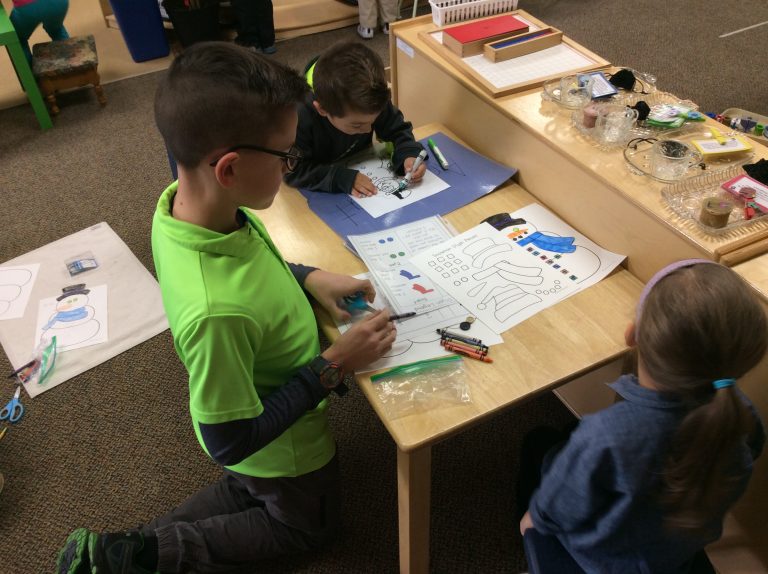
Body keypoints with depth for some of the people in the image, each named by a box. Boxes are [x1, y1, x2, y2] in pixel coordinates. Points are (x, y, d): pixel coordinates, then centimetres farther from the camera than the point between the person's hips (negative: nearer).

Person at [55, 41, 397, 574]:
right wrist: (333, 367, -25)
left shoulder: (183, 200, -20)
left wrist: (308, 277, -11)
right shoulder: (216, 310, -45)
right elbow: (231, 440, -29)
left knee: (252, 492, 36)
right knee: (309, 528, 27)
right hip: (278, 450, -6)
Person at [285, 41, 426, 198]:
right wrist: (342, 178, -41)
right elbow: (292, 170, -31)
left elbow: (397, 129, -5)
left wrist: (409, 154, -26)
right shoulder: (298, 118, -35)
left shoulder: (372, 102, -21)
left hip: (363, 172, 5)